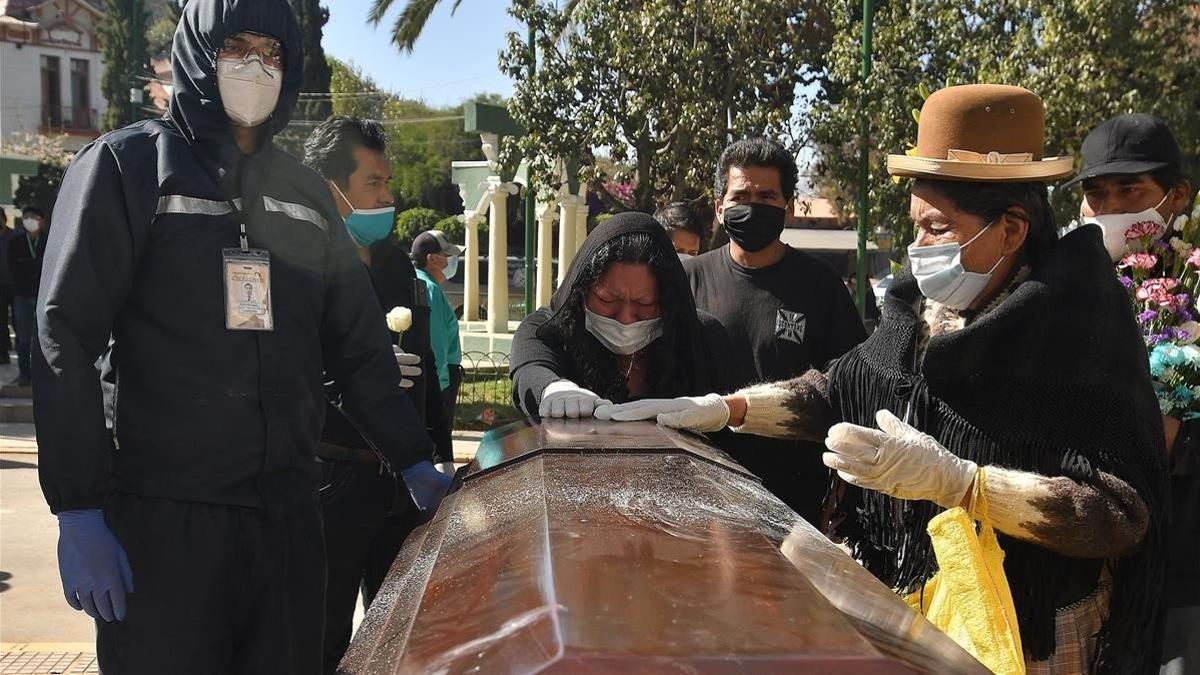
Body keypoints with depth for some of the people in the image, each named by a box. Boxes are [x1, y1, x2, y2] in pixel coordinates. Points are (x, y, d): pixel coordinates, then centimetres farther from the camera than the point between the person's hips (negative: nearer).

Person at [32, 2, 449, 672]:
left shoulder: (306, 192, 14)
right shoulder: (129, 164, 0)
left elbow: (358, 345, 15)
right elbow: (66, 337, -7)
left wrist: (415, 460, 7)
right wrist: (78, 511, -14)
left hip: (288, 511, 5)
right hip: (160, 515, -4)